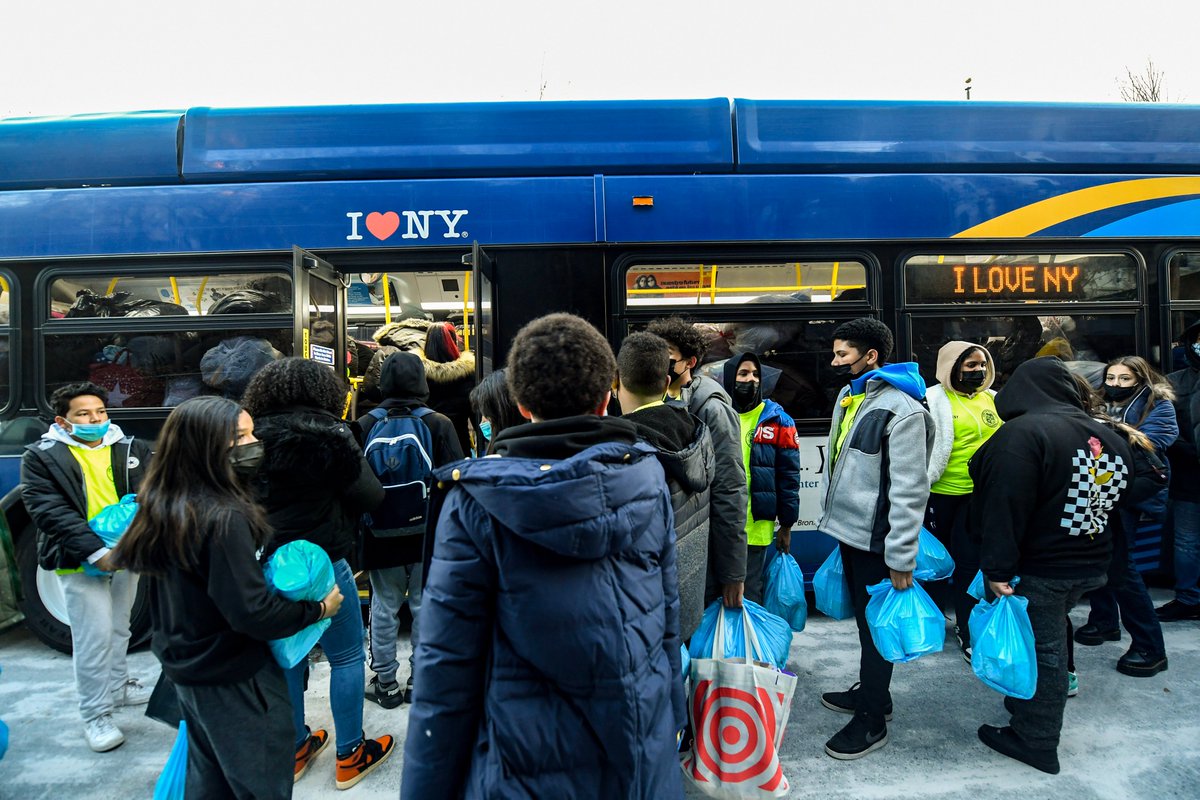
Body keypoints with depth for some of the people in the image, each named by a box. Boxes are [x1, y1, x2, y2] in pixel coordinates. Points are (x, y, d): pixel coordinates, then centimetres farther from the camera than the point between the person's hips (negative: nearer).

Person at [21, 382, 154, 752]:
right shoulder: (41, 457, -5)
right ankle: (96, 715, 13)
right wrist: (96, 552, -23)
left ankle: (118, 686, 39)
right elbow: (48, 511, -14)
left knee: (119, 628, 19)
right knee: (94, 637, -2)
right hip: (81, 562, -4)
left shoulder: (131, 448, 5)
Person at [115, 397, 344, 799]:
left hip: (184, 667, 9)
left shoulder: (164, 506, -1)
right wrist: (318, 608, -16)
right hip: (233, 678, -9)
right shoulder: (224, 518, -29)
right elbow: (253, 611, -27)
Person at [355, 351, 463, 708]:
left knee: (384, 606, 12)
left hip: (381, 534, 1)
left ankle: (386, 683, 22)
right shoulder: (439, 424, -10)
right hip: (428, 533, -1)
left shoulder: (364, 426, -5)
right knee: (425, 606, 9)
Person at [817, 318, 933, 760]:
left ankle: (872, 719, 22)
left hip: (875, 540, -8)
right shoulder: (847, 396, 8)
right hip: (848, 530, 8)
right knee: (862, 618, 21)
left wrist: (901, 559, -20)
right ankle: (872, 692, 40)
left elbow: (909, 491, -21)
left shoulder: (902, 409, -20)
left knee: (875, 625, 6)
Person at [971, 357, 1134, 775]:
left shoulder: (1023, 433, -20)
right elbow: (1114, 499, 18)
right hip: (1091, 564, 8)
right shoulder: (1110, 437, 8)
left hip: (1040, 568, -8)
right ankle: (1030, 706, 37)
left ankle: (1036, 741, 18)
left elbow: (1005, 507, -25)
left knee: (1042, 648, 4)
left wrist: (998, 569, -20)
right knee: (1050, 642, 21)